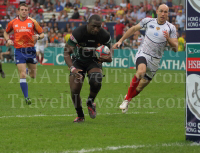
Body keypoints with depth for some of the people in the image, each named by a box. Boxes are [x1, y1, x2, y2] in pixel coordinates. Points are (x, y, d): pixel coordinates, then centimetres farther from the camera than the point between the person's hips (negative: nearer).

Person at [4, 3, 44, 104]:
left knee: (33, 75, 9)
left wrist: (38, 37, -16)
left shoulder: (32, 22, 1)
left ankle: (30, 69, 46)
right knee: (22, 75, -11)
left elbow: (42, 34, 6)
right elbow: (6, 32, 21)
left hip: (30, 50, 1)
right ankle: (26, 97, -6)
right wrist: (8, 40, 1)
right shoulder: (13, 22, 4)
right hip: (19, 51, -1)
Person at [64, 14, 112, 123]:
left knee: (96, 81, -32)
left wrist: (108, 58, -25)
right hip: (78, 61, 0)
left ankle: (90, 102, 0)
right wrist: (72, 68, -38)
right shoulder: (78, 33, -27)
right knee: (74, 90, -13)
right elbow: (66, 53, -23)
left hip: (94, 61, 0)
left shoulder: (104, 36, -19)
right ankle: (80, 115, 13)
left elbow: (109, 52, 1)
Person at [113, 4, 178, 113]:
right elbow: (134, 29, 17)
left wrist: (168, 39, -22)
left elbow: (175, 48, -3)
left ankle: (127, 99, 35)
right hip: (143, 54, -2)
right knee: (141, 71, -34)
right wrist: (120, 41, 16)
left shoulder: (171, 28, -2)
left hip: (155, 61, 2)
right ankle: (126, 100, -19)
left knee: (140, 87, 4)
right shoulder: (148, 21, 1)